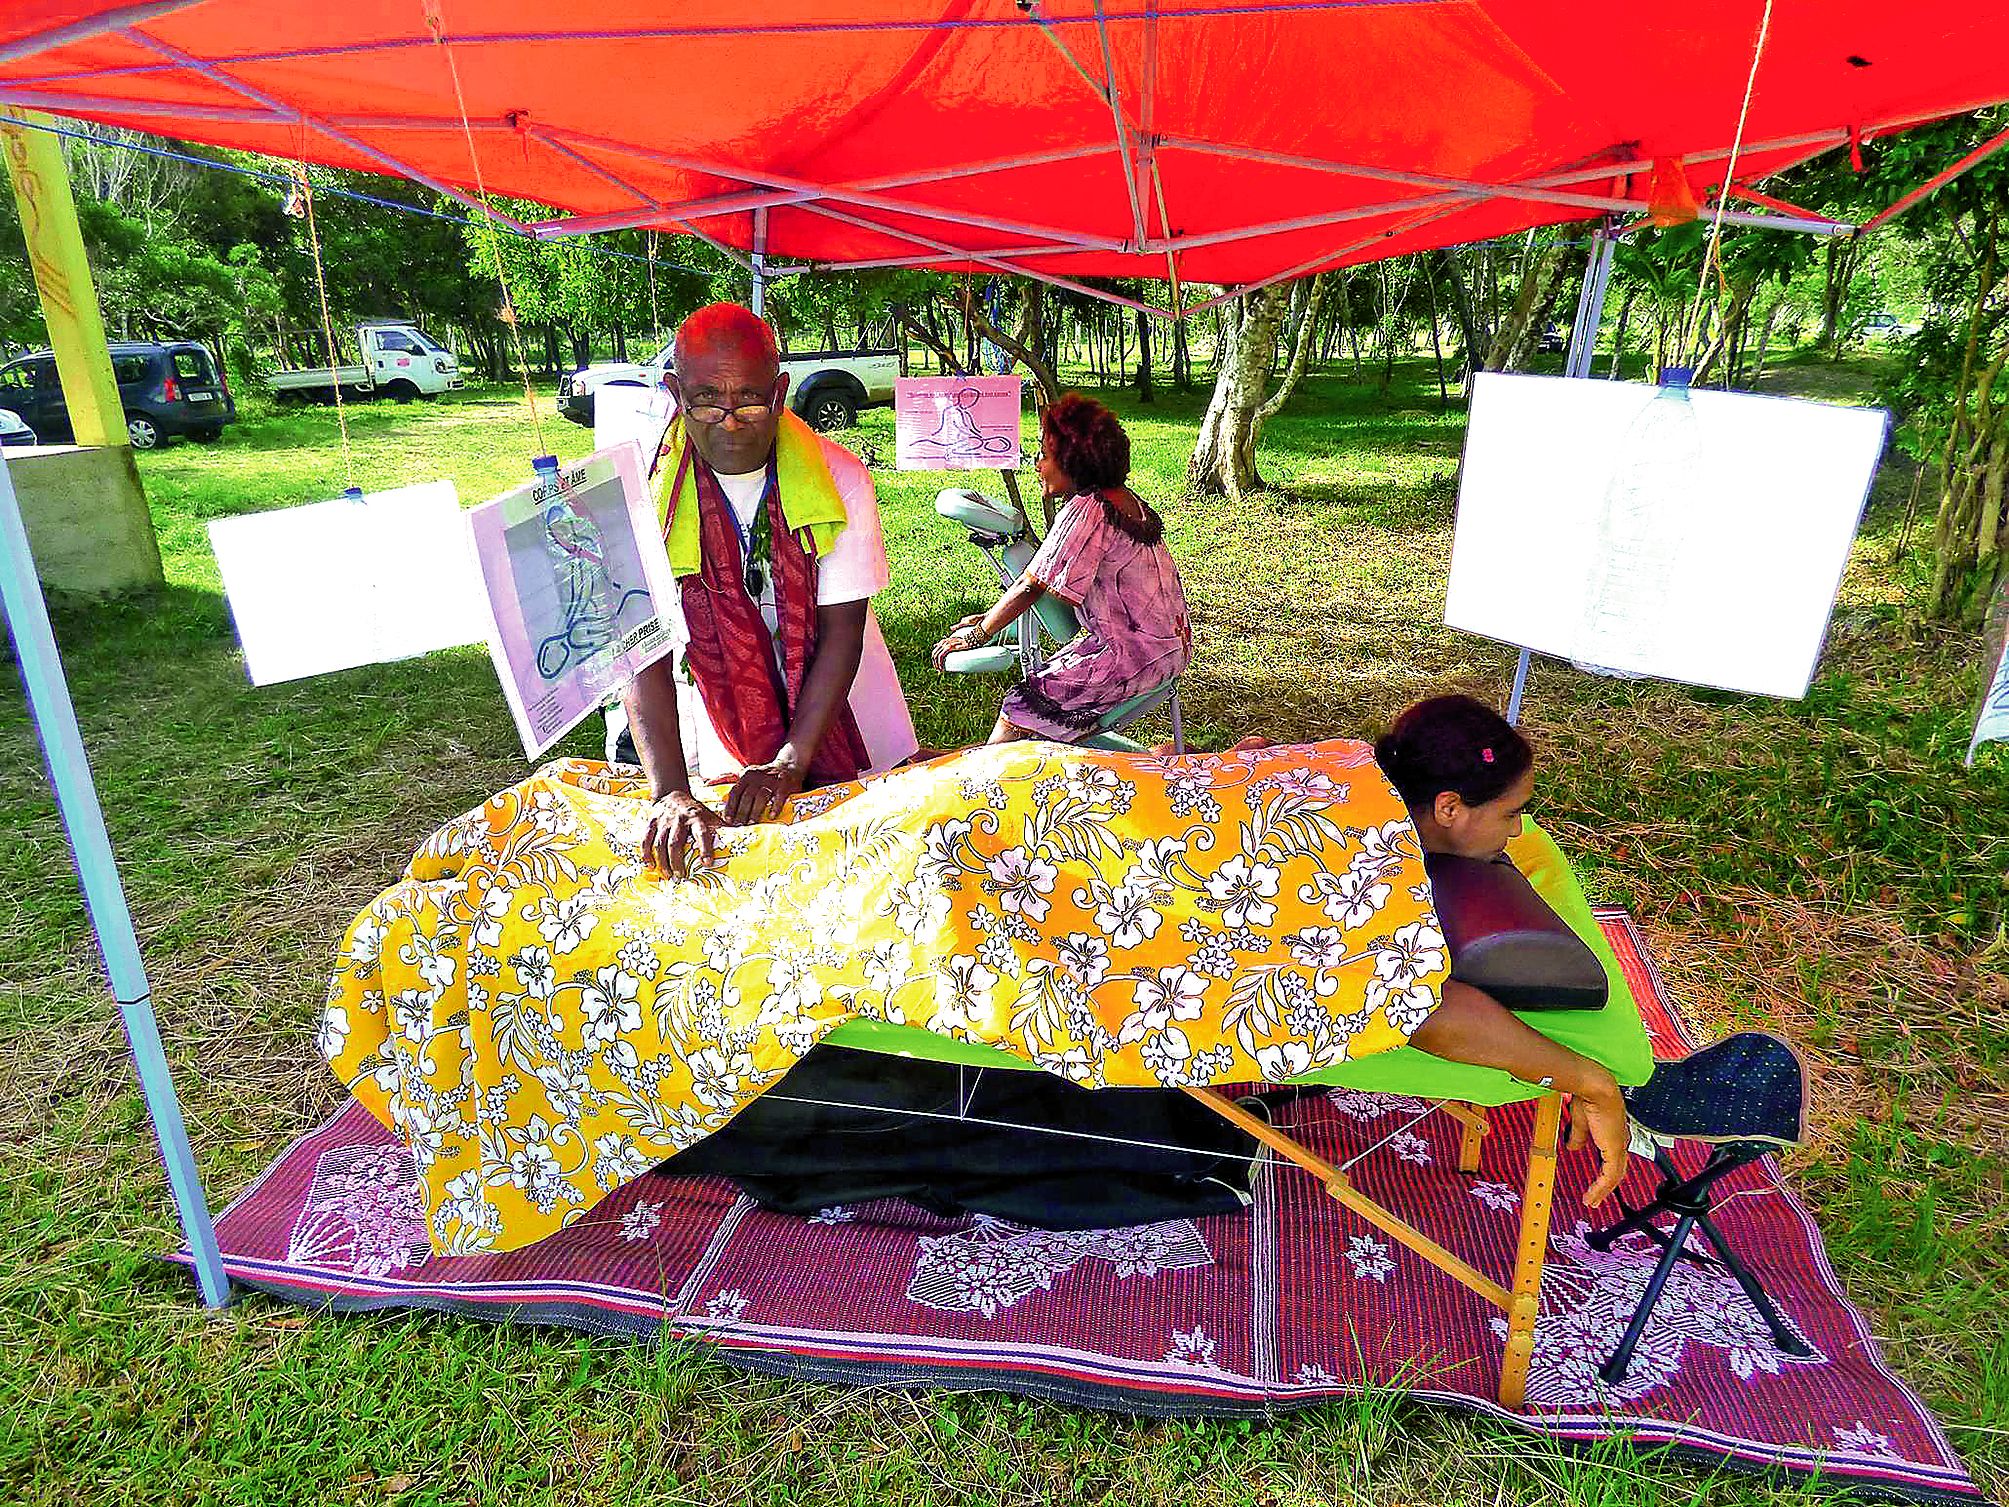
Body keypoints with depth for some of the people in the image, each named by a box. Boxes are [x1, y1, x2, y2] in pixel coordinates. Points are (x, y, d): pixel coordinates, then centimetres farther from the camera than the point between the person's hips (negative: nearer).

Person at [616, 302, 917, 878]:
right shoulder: (649, 495, -15)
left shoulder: (839, 478, -15)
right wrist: (670, 795, -35)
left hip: (843, 726, 1)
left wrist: (792, 763, -26)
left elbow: (842, 631, -17)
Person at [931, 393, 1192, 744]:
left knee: (1025, 705, -8)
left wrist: (978, 633, -6)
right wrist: (991, 618, 15)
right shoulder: (1125, 498, 11)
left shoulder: (1085, 510, -19)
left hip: (1135, 655, -10)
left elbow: (1031, 586, -17)